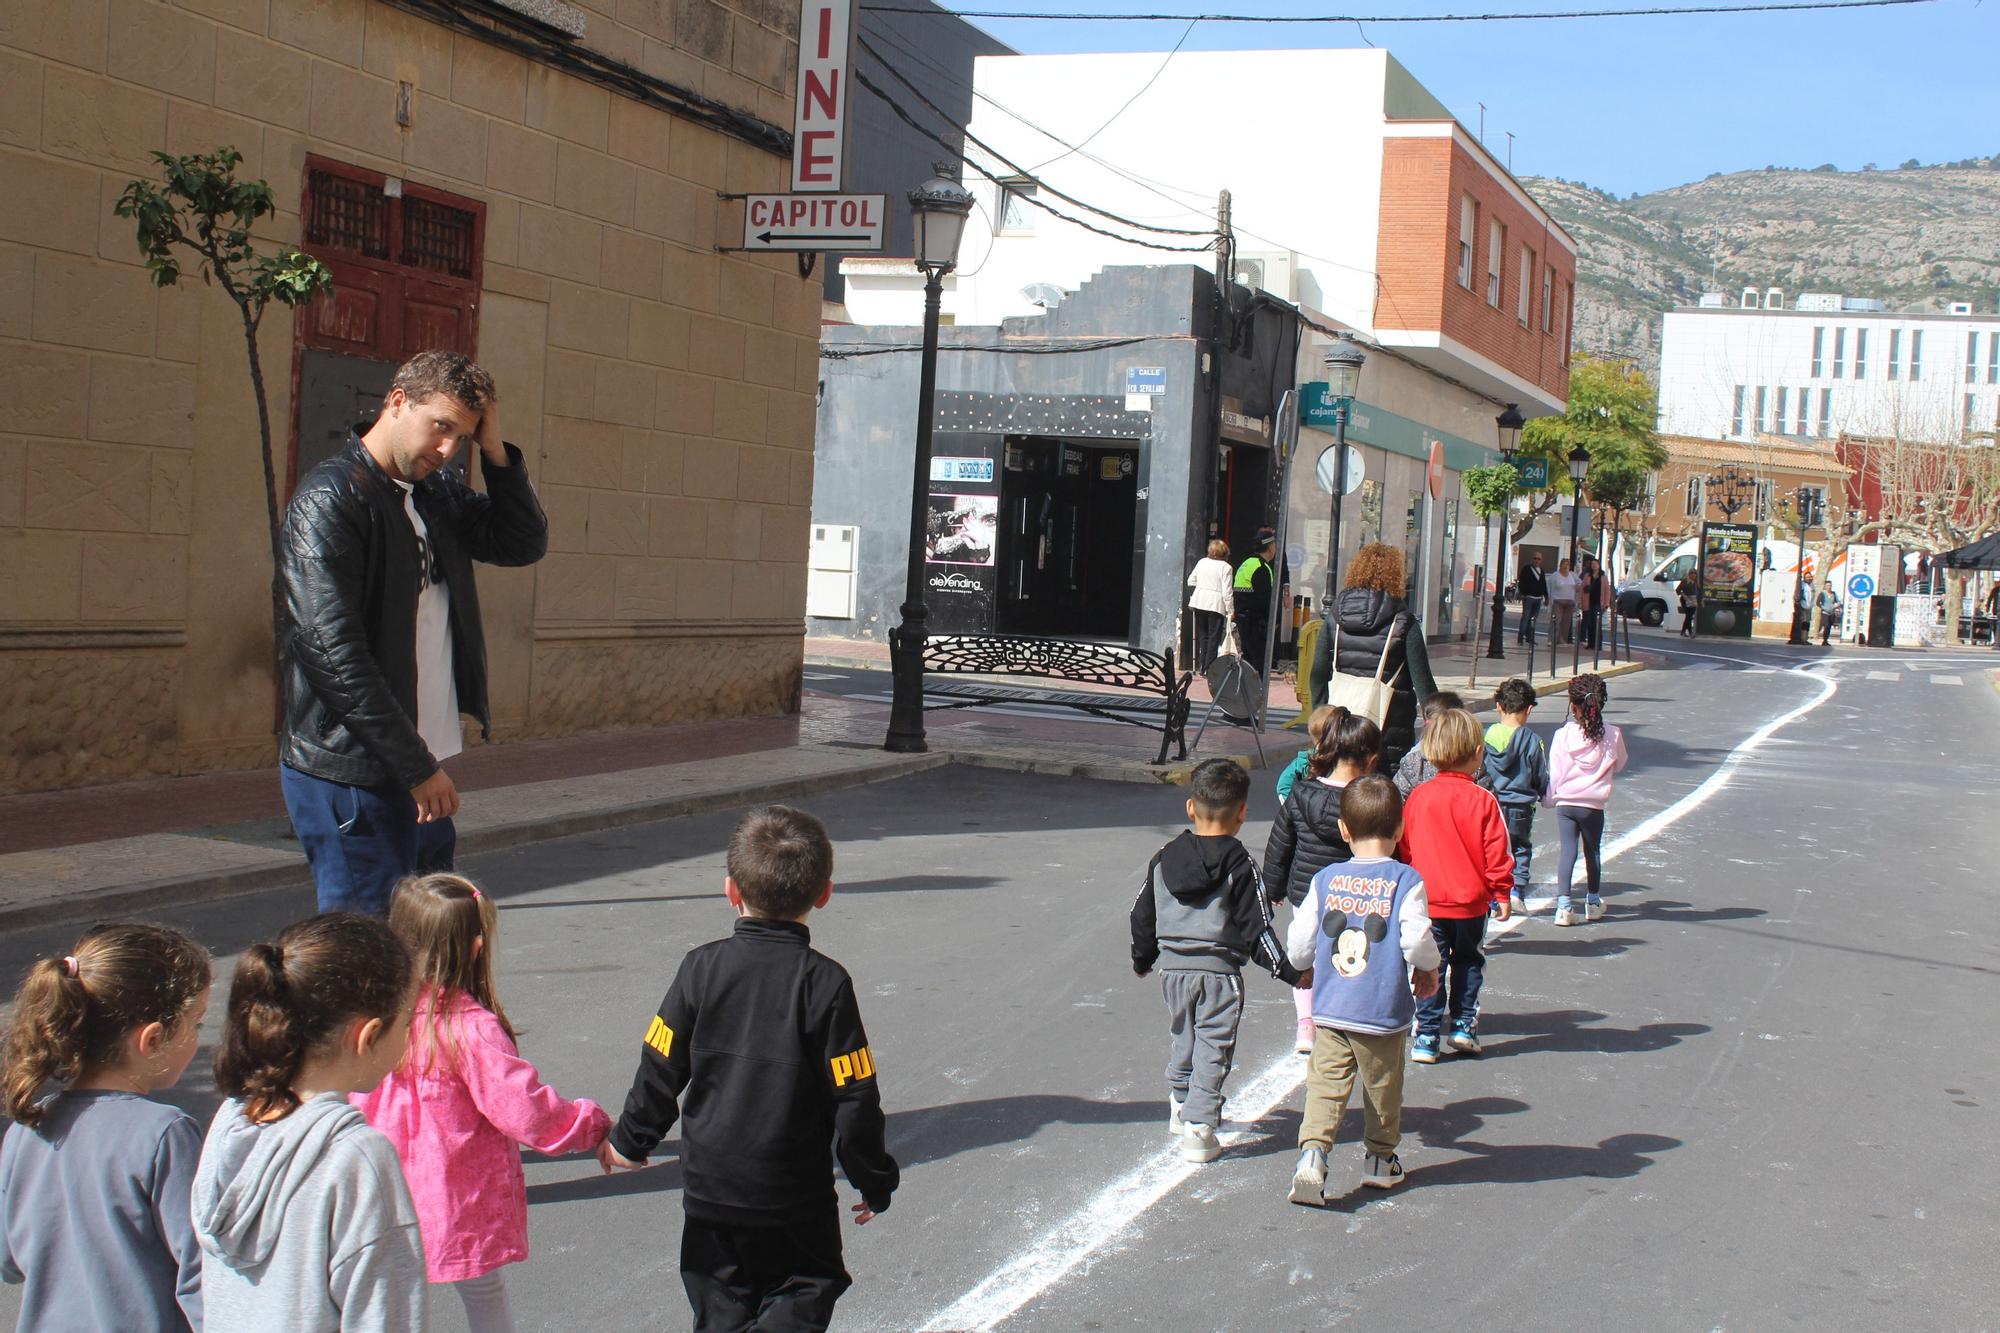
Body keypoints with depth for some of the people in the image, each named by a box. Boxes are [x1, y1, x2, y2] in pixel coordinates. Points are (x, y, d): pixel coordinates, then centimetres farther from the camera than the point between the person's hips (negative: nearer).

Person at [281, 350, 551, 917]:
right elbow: (333, 649, -18)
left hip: (421, 769, 8)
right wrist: (417, 766, -18)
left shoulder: (438, 493, 13)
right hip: (353, 774, -8)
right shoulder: (330, 498, -12)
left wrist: (494, 450, 1)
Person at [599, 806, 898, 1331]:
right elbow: (854, 1101, -11)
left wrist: (629, 1140, 17)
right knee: (806, 1290, 14)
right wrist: (875, 1183, 4)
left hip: (709, 1188, 2)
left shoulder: (702, 968, -7)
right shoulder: (825, 982, -14)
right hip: (799, 1198, -2)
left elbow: (660, 1071, -1)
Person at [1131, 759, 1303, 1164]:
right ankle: (1198, 1129, -2)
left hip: (1174, 968, 5)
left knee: (1183, 1037, 24)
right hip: (1219, 971, -5)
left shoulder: (1164, 859, 2)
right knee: (1213, 1048, 2)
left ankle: (1181, 1106, 39)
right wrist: (1290, 972, -6)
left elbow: (1143, 915, 10)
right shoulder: (1240, 866, -12)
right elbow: (1256, 929, -13)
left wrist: (1142, 959, 26)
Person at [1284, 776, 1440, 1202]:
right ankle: (1380, 1160, 31)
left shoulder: (1326, 879, 1)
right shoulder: (1406, 881, -8)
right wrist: (1428, 971, 5)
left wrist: (1306, 966, 25)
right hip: (1383, 1012, -2)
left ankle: (1312, 1152, -17)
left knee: (1325, 1085, 3)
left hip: (1329, 1011, 2)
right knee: (1382, 1087, 16)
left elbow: (1298, 945, 2)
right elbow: (1417, 941, -16)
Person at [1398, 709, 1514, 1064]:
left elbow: (1404, 848, 3)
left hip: (1427, 901, 1)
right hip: (1471, 901, -1)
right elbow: (1496, 851, -8)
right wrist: (1502, 892, 3)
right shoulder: (1483, 801, -12)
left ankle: (1427, 1035, 6)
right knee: (1468, 961, 19)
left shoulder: (1418, 797, -5)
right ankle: (1463, 1024, 17)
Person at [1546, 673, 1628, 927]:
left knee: (1567, 850, 3)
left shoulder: (1563, 735, -10)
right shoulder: (1613, 735, -8)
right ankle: (1593, 903, 32)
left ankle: (1563, 904, -7)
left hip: (1565, 803, -1)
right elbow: (1619, 764, 9)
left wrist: (1551, 797, 7)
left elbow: (1554, 772, -5)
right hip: (1594, 804, 1)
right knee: (1592, 851, 16)